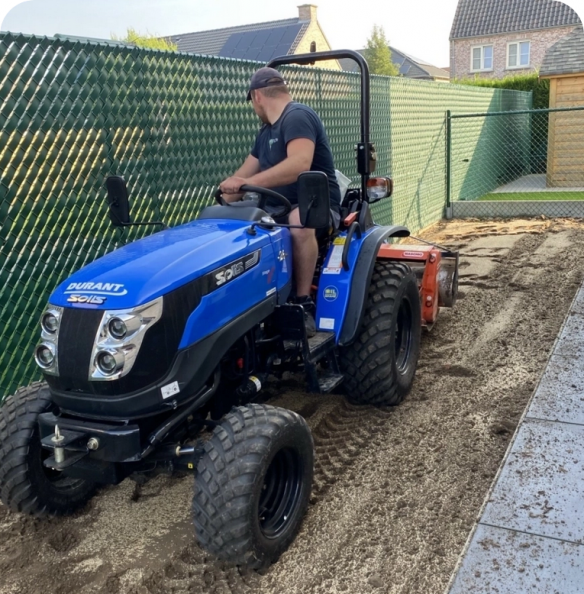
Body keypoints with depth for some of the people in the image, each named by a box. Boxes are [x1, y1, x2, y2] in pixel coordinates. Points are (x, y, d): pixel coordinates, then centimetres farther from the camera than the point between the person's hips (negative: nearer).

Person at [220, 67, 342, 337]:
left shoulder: (298, 116, -13)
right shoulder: (267, 131, 17)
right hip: (281, 207, 9)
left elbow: (300, 164, -31)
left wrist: (248, 183, -33)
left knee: (299, 222, -41)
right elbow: (243, 175, 20)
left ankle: (303, 304, -27)